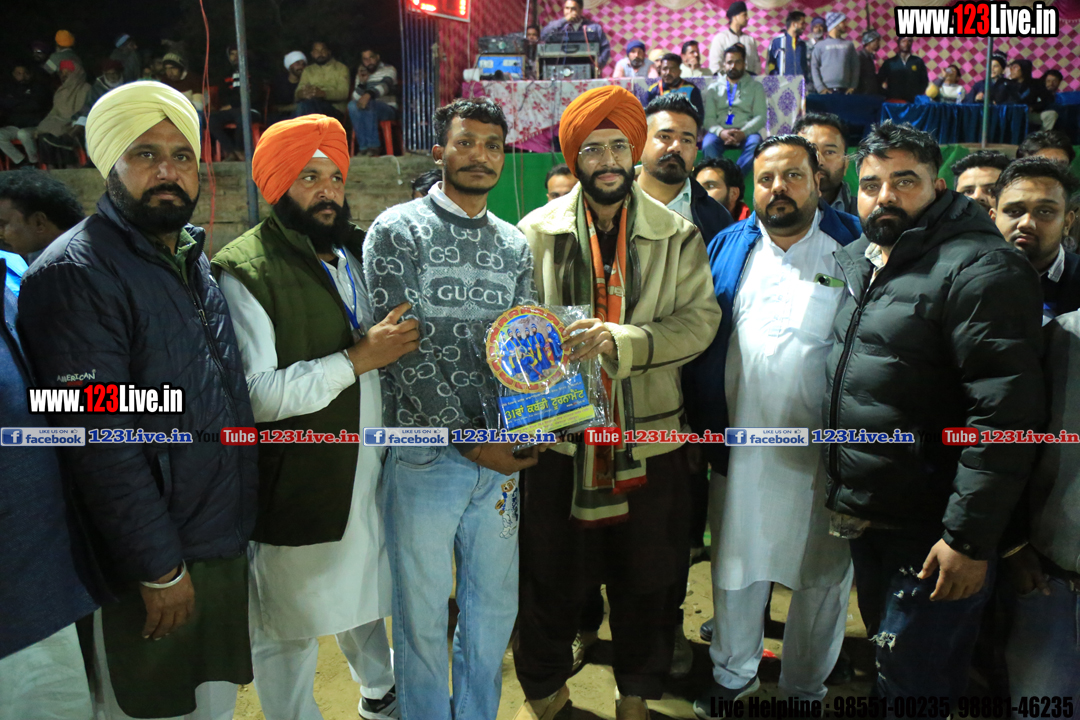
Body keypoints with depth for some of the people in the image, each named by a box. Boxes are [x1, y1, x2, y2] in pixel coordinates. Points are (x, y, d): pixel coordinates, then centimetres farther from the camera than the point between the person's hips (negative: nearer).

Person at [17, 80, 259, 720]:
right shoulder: (75, 273, -16)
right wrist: (160, 567, -18)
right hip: (148, 569, -7)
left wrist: (240, 523, 14)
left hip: (226, 546, 7)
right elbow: (102, 443, -20)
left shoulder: (194, 261, 9)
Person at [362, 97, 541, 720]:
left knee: (495, 606, 16)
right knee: (423, 613, 9)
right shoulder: (399, 231, -5)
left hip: (498, 454, 5)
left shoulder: (515, 245, 10)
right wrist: (468, 438, -15)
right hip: (424, 453, -4)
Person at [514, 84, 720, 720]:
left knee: (648, 578, 16)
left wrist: (621, 340, -23)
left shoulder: (678, 236, 0)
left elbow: (699, 320, -9)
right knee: (551, 574, 15)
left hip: (649, 436, 1)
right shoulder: (538, 232, 0)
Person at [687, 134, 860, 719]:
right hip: (739, 446, 2)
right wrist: (700, 424, -1)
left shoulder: (854, 247, -3)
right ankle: (733, 673, 39)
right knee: (735, 566, 16)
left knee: (822, 576, 13)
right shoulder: (728, 248, 5)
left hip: (823, 452, -2)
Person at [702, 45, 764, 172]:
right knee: (708, 144, -34)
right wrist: (721, 132, -17)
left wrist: (743, 132, -16)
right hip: (720, 132, 0)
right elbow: (708, 118, 6)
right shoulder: (713, 87, 18)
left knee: (755, 143, -34)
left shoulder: (755, 87, 17)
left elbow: (760, 117, 5)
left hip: (746, 132, 0)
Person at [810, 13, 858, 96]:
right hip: (827, 90, -3)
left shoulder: (849, 44, 16)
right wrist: (820, 87, -10)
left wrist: (853, 86, 0)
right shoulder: (820, 45, 8)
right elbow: (814, 67, 1)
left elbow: (855, 66, 13)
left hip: (845, 90, 3)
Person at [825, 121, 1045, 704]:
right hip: (863, 516, 8)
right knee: (885, 657, 25)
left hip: (930, 533, -8)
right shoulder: (856, 262, 10)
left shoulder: (980, 270, -16)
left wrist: (969, 538, -23)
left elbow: (1005, 414, -22)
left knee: (913, 684, 5)